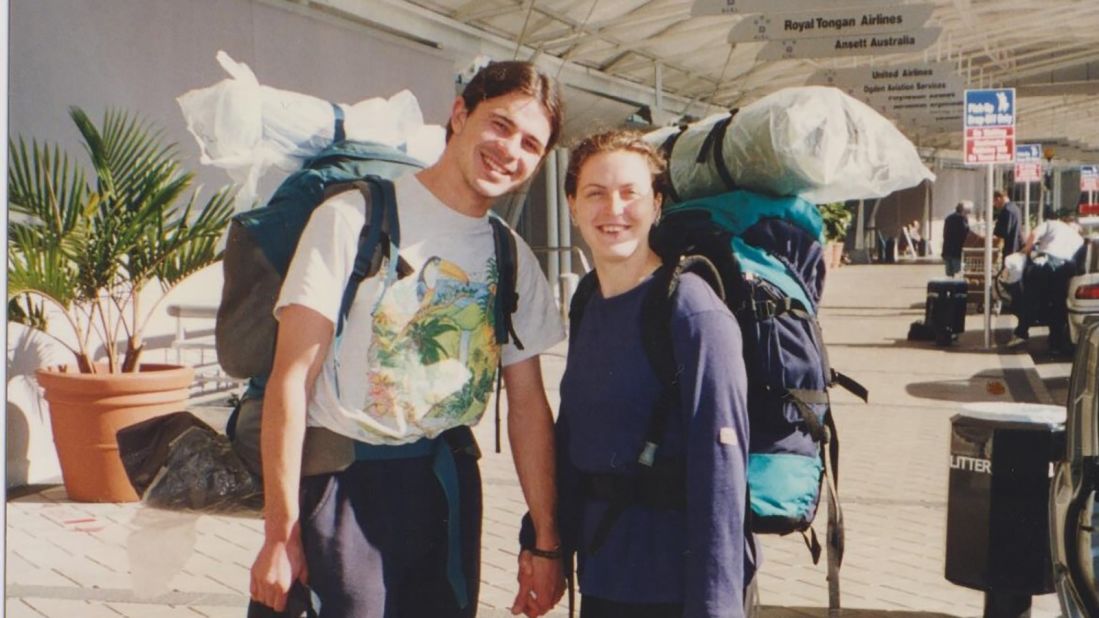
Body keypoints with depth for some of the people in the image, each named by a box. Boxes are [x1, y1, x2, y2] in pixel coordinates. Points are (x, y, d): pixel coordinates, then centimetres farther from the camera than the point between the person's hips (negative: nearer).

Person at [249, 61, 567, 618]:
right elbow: (291, 381, -12)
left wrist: (546, 540, 6)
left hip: (450, 486, 5)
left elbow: (528, 403, 9)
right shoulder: (356, 219, -10)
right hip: (345, 483, -5)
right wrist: (281, 534, -14)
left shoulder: (513, 257, 7)